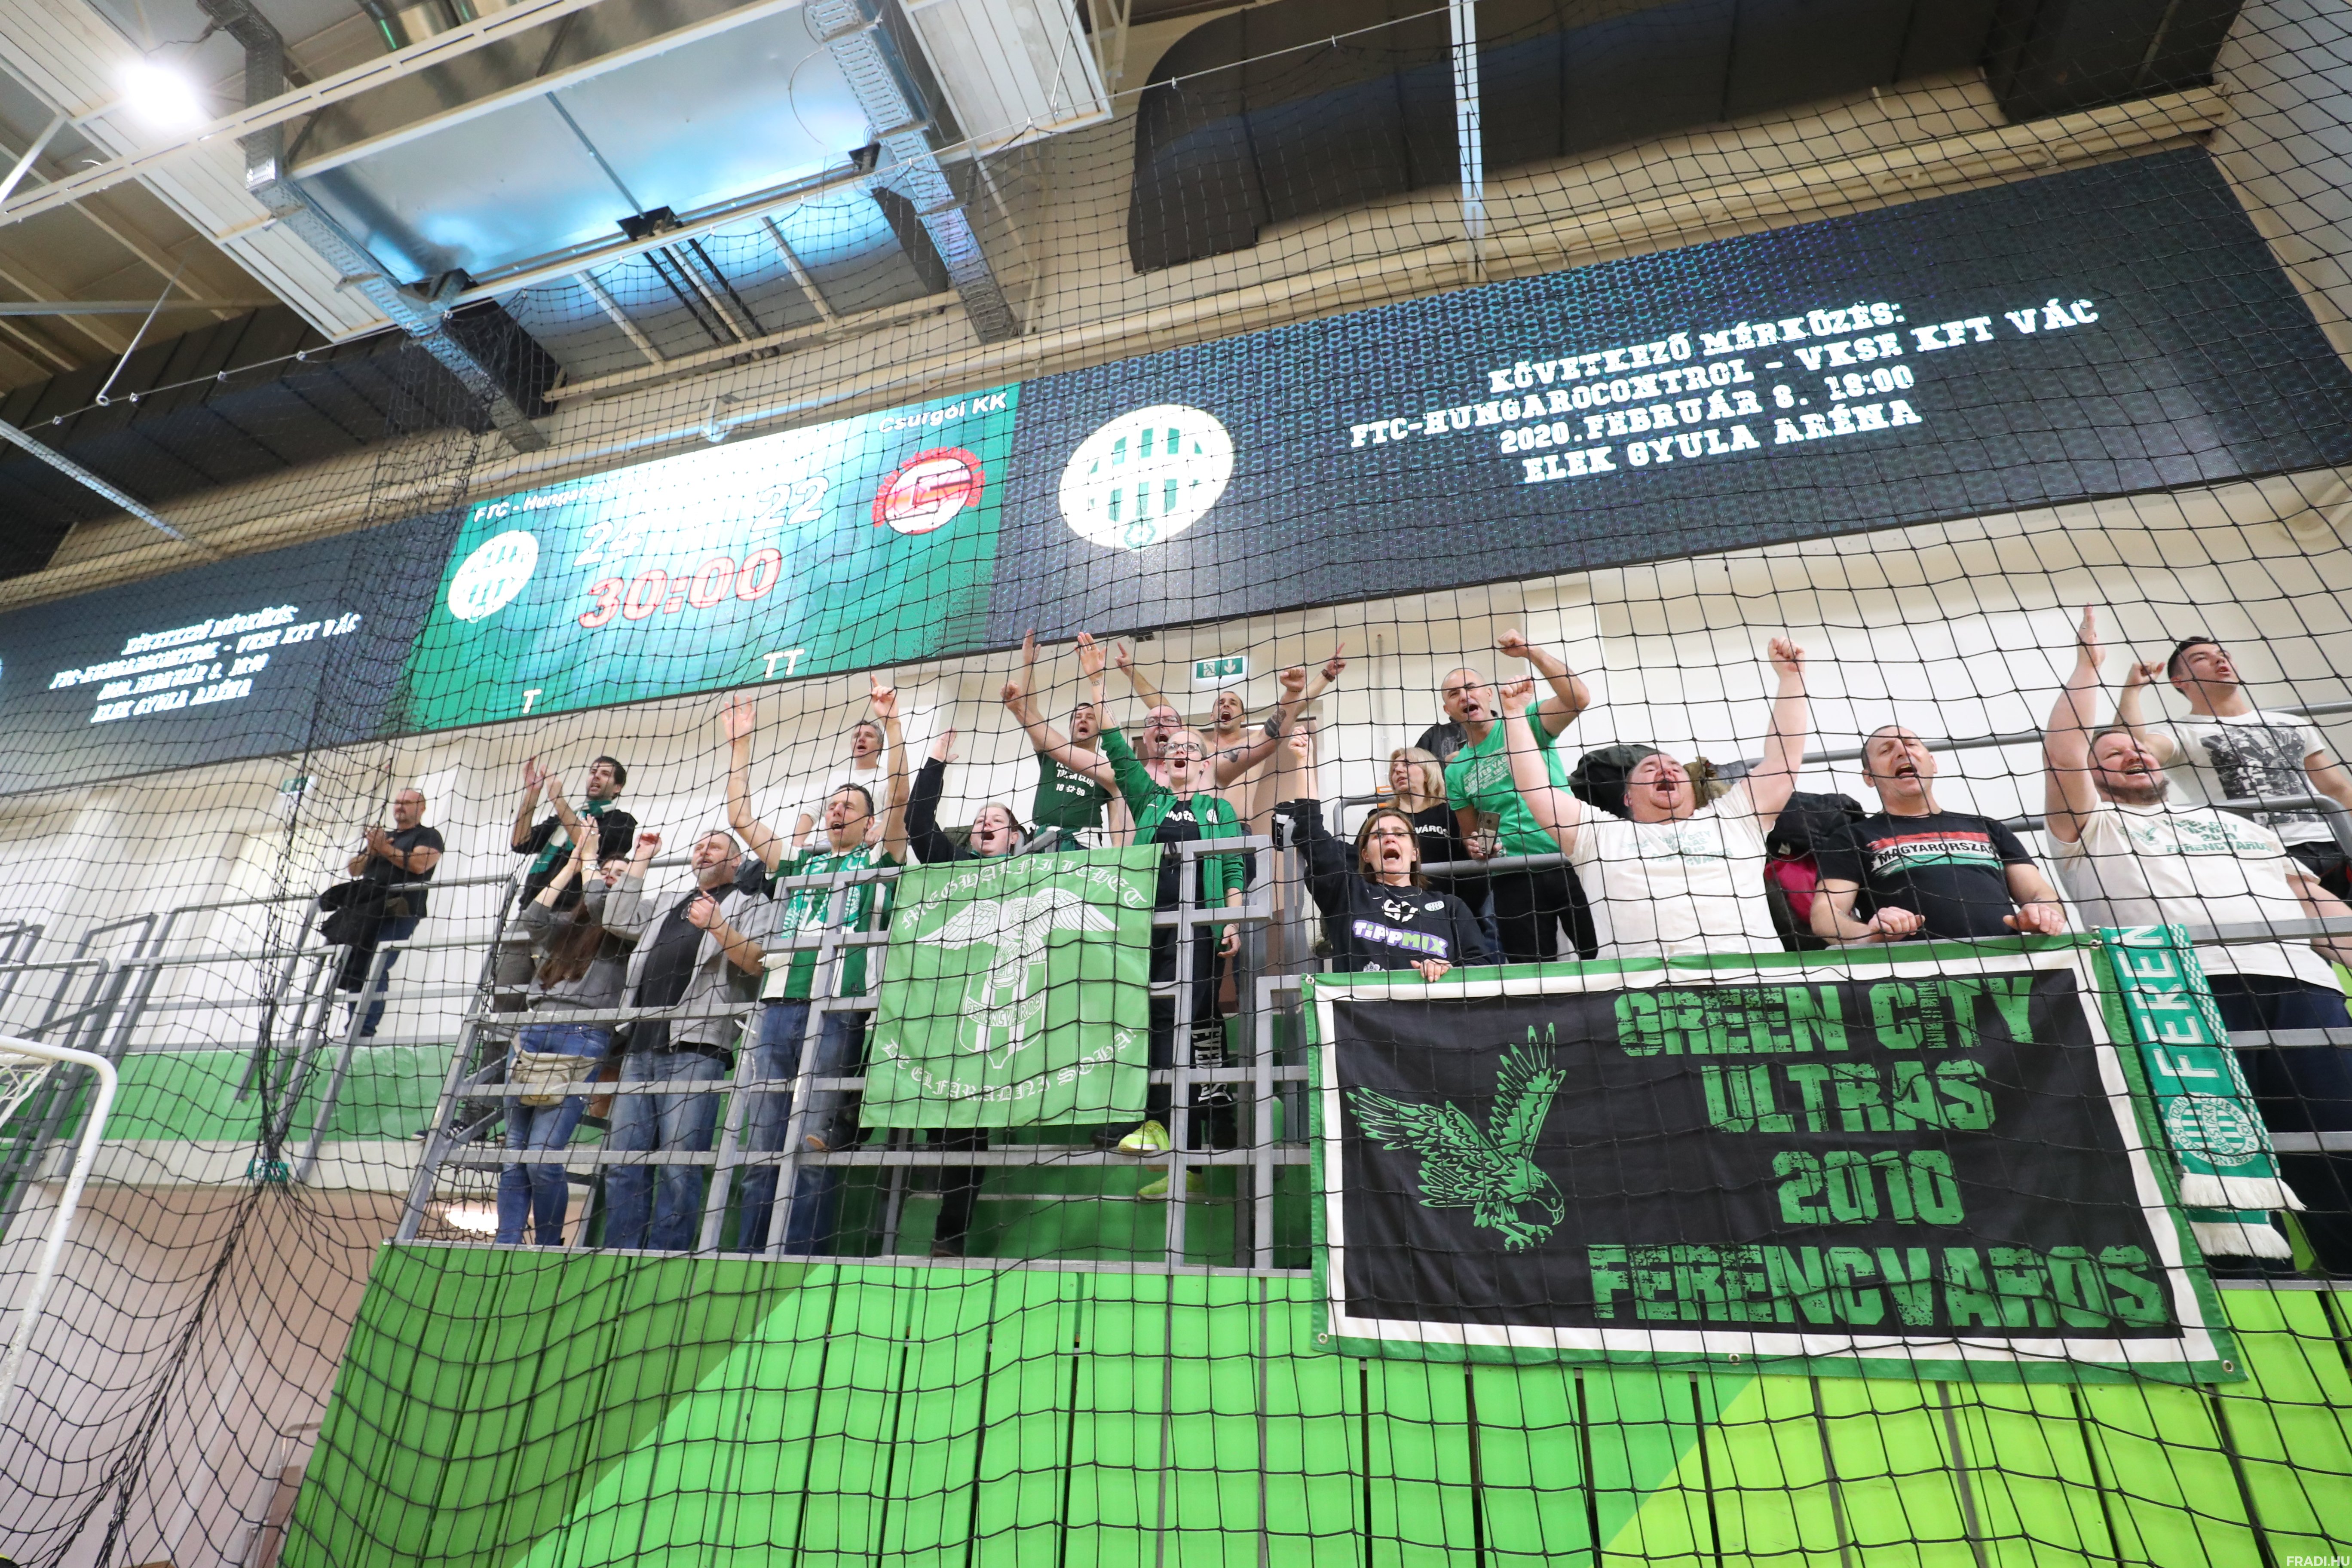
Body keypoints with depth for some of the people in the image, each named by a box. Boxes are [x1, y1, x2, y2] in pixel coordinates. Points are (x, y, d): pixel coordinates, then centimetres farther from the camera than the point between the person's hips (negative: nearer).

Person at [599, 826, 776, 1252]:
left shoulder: (751, 904, 10)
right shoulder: (671, 907, 31)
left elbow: (761, 963, -3)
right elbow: (617, 919, 25)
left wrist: (718, 927, -18)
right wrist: (641, 860, 26)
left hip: (696, 1048, -7)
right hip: (642, 1047, 7)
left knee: (679, 1166, -9)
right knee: (623, 1163, 4)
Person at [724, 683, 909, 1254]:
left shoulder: (879, 858, 13)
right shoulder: (797, 863, 25)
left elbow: (899, 793, 1)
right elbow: (739, 815, 26)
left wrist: (890, 723, -2)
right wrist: (739, 743, 26)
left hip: (838, 1010, -5)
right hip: (778, 1005, 5)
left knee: (813, 1150, -5)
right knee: (762, 1150, 5)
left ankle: (798, 1264, 0)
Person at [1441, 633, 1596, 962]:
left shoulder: (1526, 724, 3)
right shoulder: (1455, 771, 12)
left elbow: (1579, 698, -15)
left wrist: (1531, 652, -21)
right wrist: (1477, 847, -4)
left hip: (1570, 861, -3)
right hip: (1514, 879, 3)